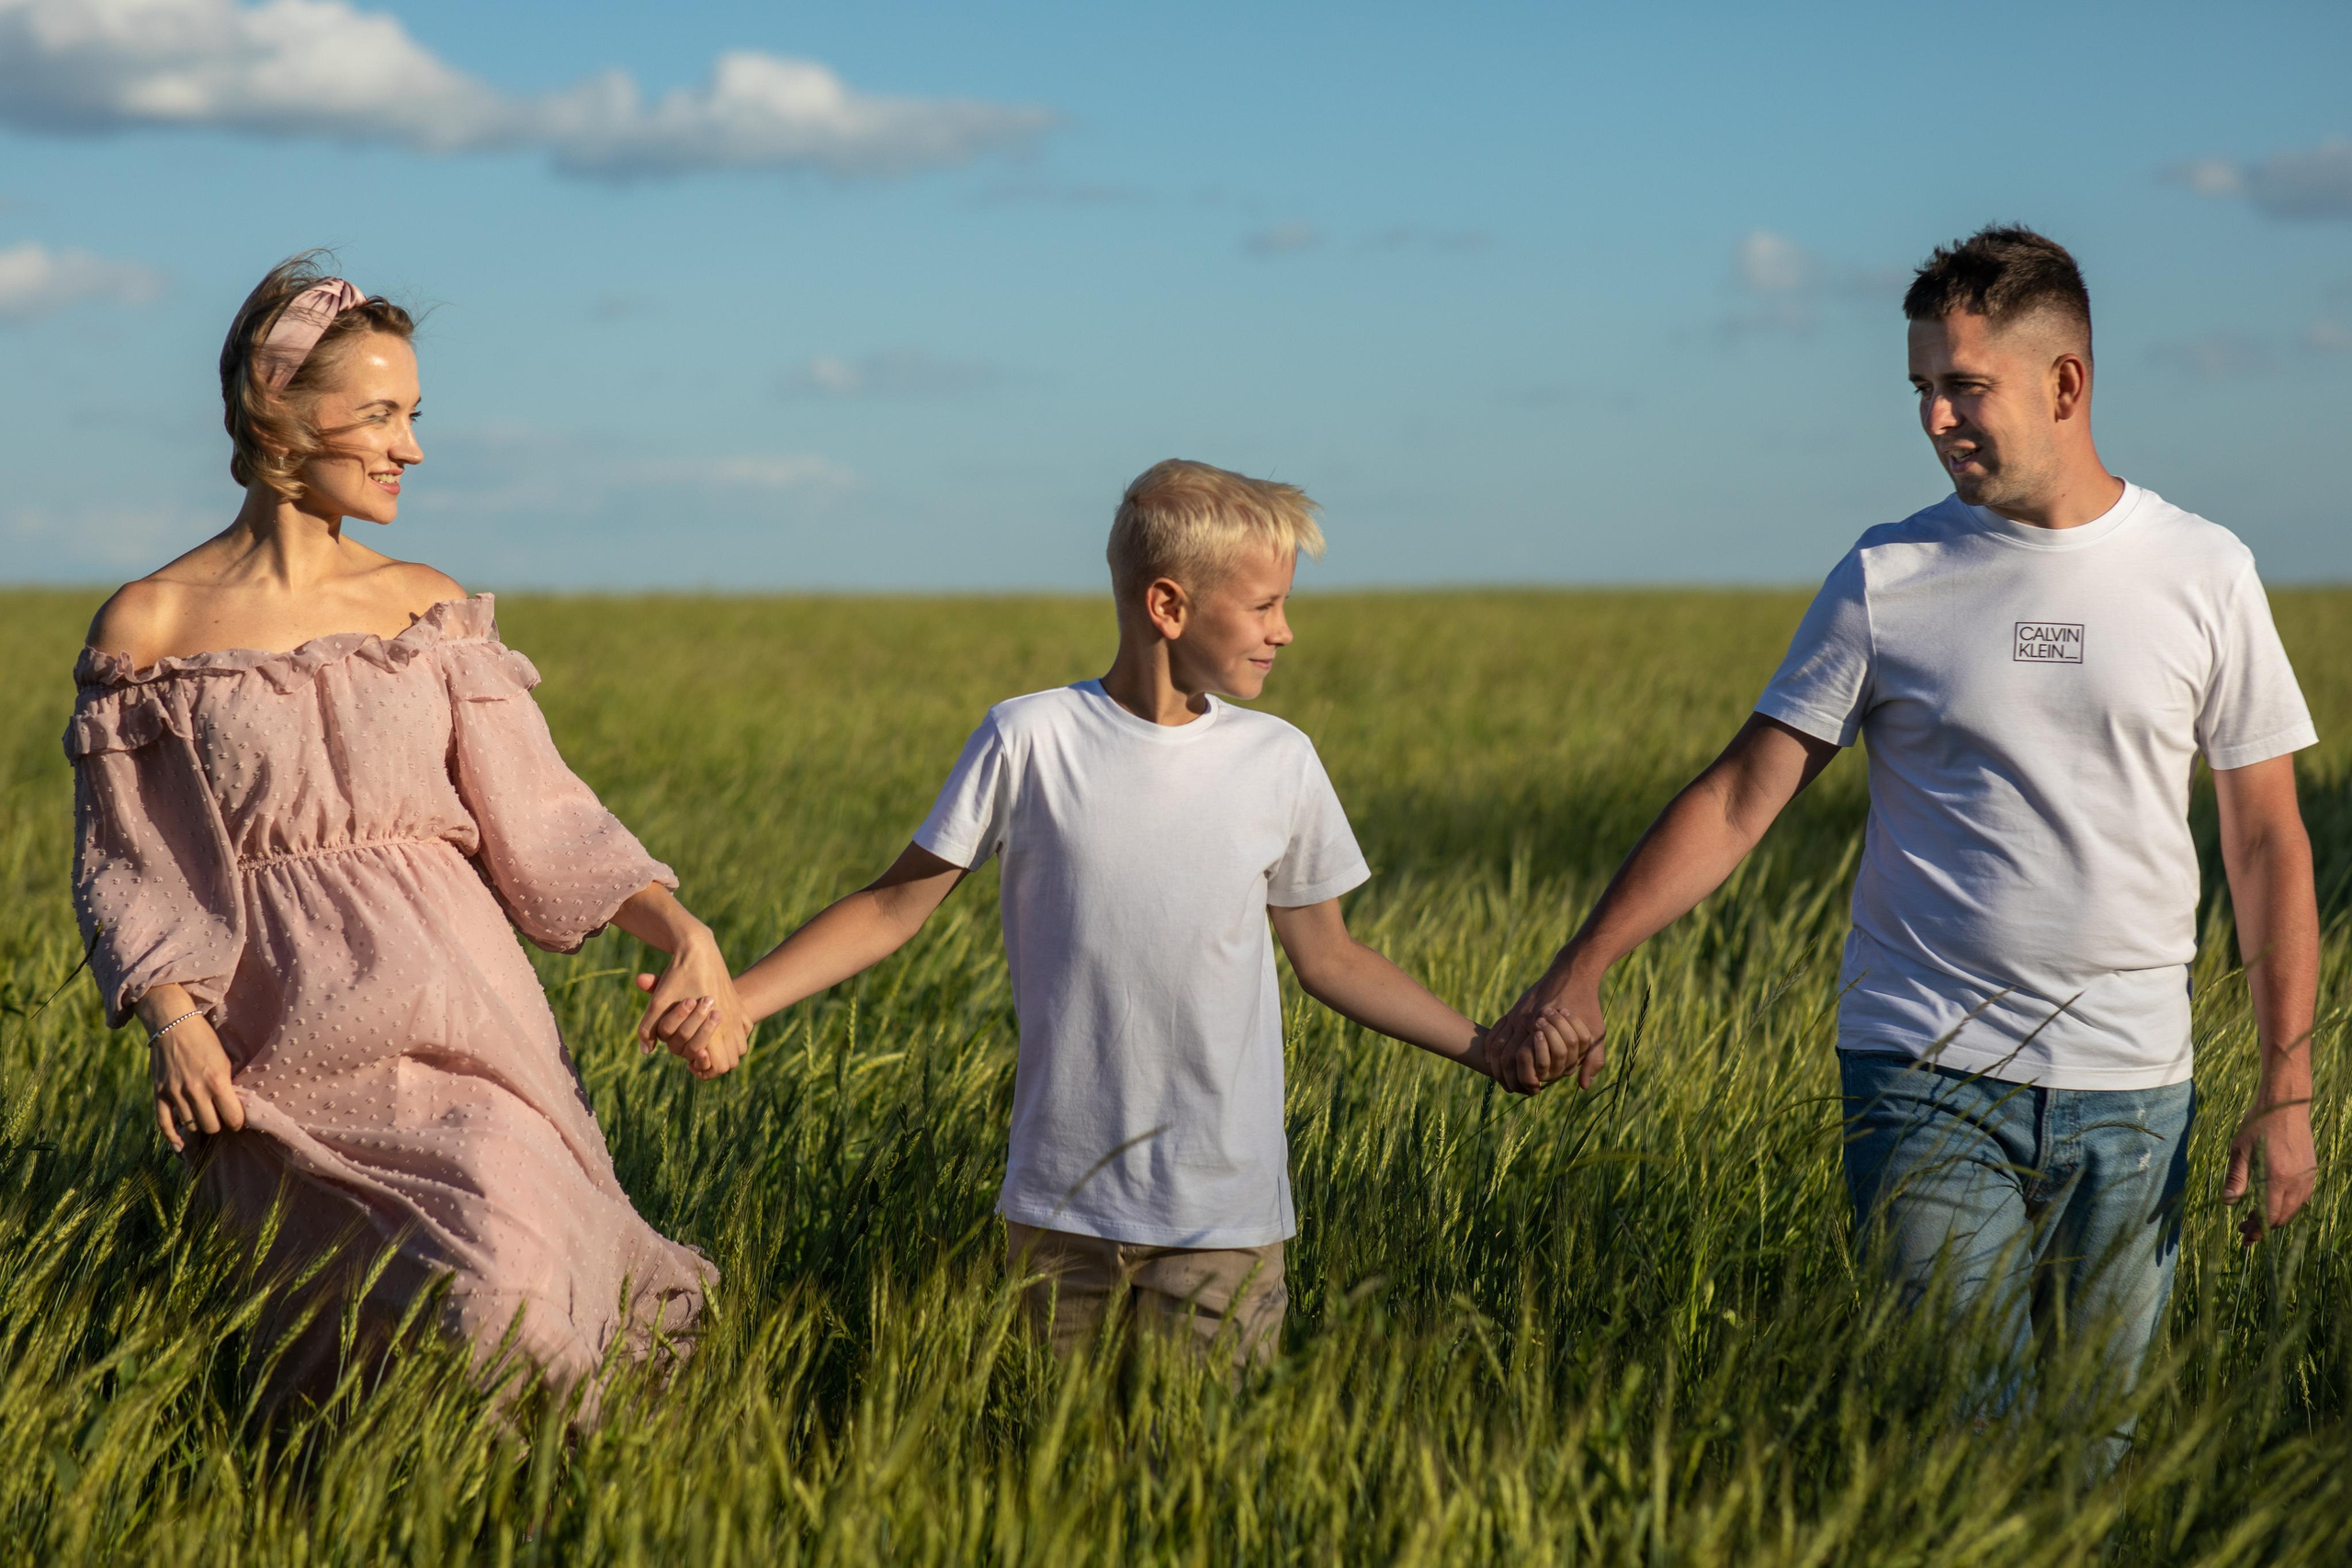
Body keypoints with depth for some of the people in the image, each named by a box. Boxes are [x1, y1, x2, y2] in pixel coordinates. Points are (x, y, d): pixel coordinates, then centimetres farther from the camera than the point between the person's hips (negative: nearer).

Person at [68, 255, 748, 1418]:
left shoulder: (428, 609, 11)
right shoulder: (146, 628, 4)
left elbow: (539, 819, 7)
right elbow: (122, 867, 5)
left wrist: (684, 931, -8)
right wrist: (172, 1017, -12)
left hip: (462, 1022, 2)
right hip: (288, 1053, -2)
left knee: (527, 1299, -21)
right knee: (489, 1302, -18)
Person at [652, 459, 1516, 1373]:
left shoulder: (1279, 764, 2)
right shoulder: (1029, 740, -5)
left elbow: (1328, 959, 13)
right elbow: (895, 906, 1)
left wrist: (1490, 1051, 10)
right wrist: (729, 1000, -8)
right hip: (1061, 1208, -1)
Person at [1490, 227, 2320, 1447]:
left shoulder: (2205, 575, 4)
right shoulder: (1887, 579, 2)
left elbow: (2267, 841, 7)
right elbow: (1740, 796, 2)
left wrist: (2287, 1092, 2)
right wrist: (1578, 974, -5)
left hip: (2129, 1089, 1)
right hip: (1928, 1074, -1)